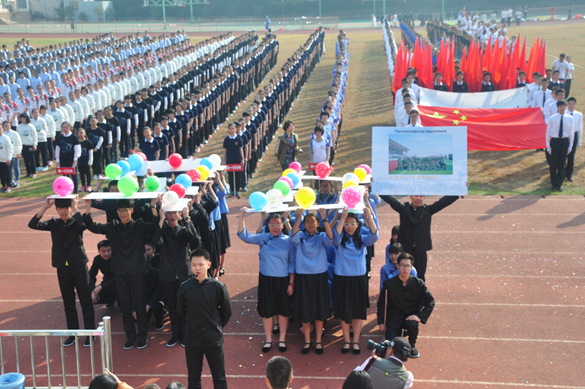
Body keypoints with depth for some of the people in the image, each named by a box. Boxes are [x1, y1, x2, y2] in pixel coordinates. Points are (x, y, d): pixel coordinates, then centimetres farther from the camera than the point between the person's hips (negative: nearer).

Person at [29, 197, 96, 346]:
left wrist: (75, 207, -22)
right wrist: (45, 207, -15)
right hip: (62, 268, 4)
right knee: (68, 303, 12)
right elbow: (32, 224, -9)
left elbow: (83, 224, -32)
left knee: (86, 301, 1)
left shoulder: (76, 222, -7)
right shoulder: (54, 223, 3)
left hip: (79, 267, -3)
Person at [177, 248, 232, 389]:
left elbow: (227, 311, 2)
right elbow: (180, 311, 9)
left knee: (219, 377, 10)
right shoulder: (185, 287, -5)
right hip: (192, 340, 1)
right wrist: (191, 326, 7)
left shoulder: (218, 287, -10)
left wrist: (217, 327, 4)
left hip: (214, 340, -1)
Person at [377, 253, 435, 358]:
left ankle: (412, 346, -2)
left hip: (411, 316, 0)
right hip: (394, 317, 0)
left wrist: (420, 317, -18)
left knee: (412, 325, -36)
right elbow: (381, 303, 5)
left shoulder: (418, 283, -5)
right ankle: (399, 333, 18)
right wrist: (381, 322, 2)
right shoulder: (389, 284, -6)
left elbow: (430, 301, -4)